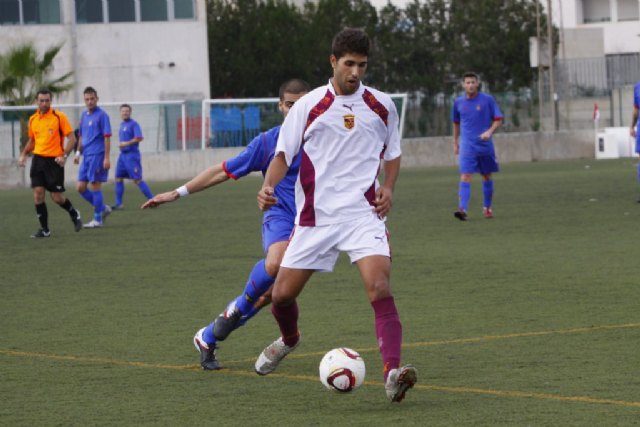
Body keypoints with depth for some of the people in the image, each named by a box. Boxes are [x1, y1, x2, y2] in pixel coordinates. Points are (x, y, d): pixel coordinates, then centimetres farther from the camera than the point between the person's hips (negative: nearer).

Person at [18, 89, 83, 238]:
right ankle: (44, 229, 3)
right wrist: (23, 155, 8)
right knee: (38, 193, -5)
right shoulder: (33, 119, 9)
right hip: (38, 159, 4)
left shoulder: (59, 117, -6)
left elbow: (71, 138, -7)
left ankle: (74, 214, 26)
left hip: (54, 160, -4)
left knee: (57, 197, -4)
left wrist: (64, 156, -19)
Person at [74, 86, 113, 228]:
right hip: (86, 156, 8)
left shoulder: (102, 115, -9)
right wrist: (78, 152, 17)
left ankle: (97, 219, 4)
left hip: (97, 155, -8)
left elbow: (107, 137, -13)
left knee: (95, 186, -5)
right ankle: (103, 208, 19)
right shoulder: (84, 115, 14)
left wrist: (107, 158, -17)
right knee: (80, 187, 5)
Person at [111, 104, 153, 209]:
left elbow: (140, 138, -20)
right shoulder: (122, 124, 16)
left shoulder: (133, 124, -10)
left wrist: (127, 143, -20)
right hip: (123, 154, 9)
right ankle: (118, 203, 11)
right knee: (118, 178, 6)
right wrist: (121, 145, 12)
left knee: (137, 179, -10)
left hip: (132, 154, -9)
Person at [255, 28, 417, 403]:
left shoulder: (381, 106, 5)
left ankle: (393, 373, -29)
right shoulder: (308, 106, 0)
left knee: (380, 288, -23)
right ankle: (289, 340, 40)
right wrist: (268, 186, -15)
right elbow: (284, 155, 4)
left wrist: (388, 187, 0)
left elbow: (393, 154, 19)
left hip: (364, 214, -1)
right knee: (282, 294, 5)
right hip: (315, 216, 1)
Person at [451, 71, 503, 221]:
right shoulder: (458, 102, 5)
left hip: (485, 145, 0)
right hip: (467, 146, 0)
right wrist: (455, 142, 20)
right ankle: (462, 209, -23)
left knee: (487, 176, 11)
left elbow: (498, 119, 0)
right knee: (465, 177, -13)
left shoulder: (487, 100, -2)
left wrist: (489, 131, -17)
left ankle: (487, 207, 27)